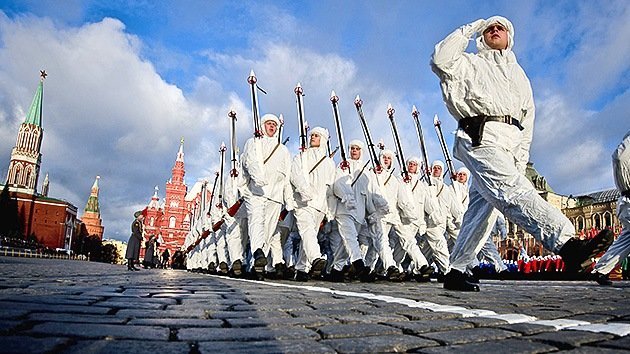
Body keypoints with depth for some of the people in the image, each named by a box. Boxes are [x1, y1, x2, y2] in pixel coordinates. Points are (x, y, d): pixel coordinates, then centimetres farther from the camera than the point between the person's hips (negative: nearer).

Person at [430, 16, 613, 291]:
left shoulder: (518, 73, 33)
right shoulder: (471, 63, 19)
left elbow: (527, 118, 25)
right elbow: (441, 61, -4)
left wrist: (521, 158, 13)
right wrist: (468, 30, 6)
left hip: (509, 143, 6)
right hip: (480, 136, -6)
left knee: (481, 208, -1)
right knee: (515, 191, -25)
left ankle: (455, 273, 3)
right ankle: (567, 244, -43)